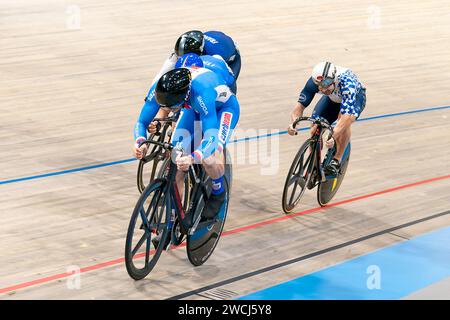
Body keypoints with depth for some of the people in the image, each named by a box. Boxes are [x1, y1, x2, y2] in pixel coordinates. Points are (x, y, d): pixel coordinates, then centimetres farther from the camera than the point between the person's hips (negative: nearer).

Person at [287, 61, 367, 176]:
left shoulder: (347, 83, -44)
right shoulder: (313, 82, -33)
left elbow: (346, 117, -52)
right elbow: (300, 105, -28)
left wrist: (333, 137, -66)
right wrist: (293, 123, -48)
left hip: (355, 97, -4)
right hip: (333, 98, 4)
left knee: (344, 122, -34)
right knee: (315, 130, -15)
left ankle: (336, 162, -18)